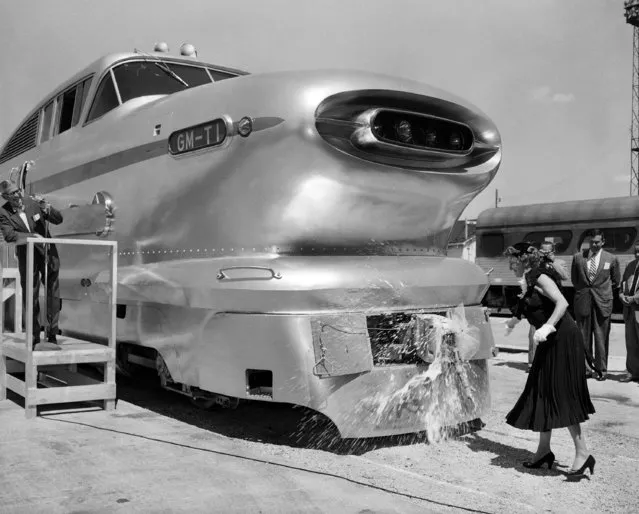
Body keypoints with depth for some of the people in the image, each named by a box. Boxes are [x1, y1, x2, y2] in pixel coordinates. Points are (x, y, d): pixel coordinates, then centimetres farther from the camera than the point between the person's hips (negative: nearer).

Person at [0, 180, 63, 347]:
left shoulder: (33, 203, -6)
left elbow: (58, 220, -2)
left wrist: (48, 209, -21)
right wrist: (33, 236, -32)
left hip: (48, 254, 1)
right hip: (27, 258, -1)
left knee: (53, 295, 3)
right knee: (30, 297, 5)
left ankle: (52, 335, 14)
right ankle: (34, 336, 18)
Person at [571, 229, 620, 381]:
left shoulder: (611, 259, 3)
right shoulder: (578, 257, 5)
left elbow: (616, 281, 14)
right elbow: (574, 278, 17)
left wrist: (603, 291, 11)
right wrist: (583, 290, 11)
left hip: (602, 302, -1)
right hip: (582, 301, 2)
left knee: (601, 337, 0)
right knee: (583, 337, 5)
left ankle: (602, 369, 9)